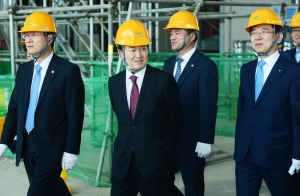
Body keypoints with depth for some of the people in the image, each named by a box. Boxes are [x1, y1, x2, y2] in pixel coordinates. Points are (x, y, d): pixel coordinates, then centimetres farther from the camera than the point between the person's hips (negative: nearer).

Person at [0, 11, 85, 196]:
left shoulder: (68, 70, -11)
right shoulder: (24, 70, 9)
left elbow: (75, 115, -12)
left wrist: (71, 151, -14)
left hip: (52, 147, -6)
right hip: (27, 145, 6)